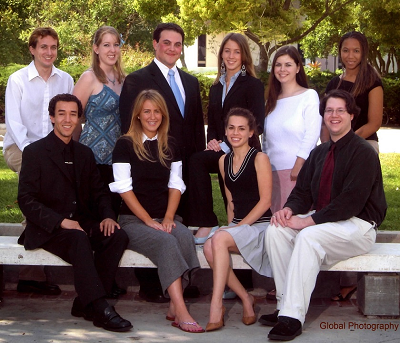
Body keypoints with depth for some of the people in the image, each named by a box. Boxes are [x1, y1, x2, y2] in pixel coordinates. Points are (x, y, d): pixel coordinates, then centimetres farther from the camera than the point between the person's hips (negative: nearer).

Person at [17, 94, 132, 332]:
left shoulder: (85, 154, 18)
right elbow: (26, 201, -8)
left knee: (118, 236, -23)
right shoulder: (34, 152, 0)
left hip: (82, 223, 5)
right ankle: (100, 309, -39)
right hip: (47, 230, -5)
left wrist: (108, 216, -7)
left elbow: (99, 192, 17)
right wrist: (61, 222, -21)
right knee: (79, 239, -37)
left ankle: (86, 304, -18)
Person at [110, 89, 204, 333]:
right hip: (133, 220, -4)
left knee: (185, 237, -30)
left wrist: (168, 217, -5)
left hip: (165, 219, 4)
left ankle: (174, 307, -30)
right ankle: (181, 313, -40)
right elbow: (124, 189, -5)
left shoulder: (170, 148, 16)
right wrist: (149, 221, -12)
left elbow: (176, 186, 12)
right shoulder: (125, 145, 2)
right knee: (167, 242, -33)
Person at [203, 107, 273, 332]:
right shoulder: (224, 161, 15)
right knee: (209, 247, -27)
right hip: (237, 225, 6)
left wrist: (240, 226, -15)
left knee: (219, 239, -32)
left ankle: (217, 306, -29)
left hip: (260, 225, -5)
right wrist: (231, 225, 3)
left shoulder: (260, 159, -4)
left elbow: (265, 201, -9)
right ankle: (246, 299, -11)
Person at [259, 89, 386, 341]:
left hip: (357, 225, -8)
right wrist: (289, 209, -11)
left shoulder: (363, 153, -10)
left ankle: (293, 316, -33)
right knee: (276, 230, -16)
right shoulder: (319, 153, 16)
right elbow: (303, 191, 13)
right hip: (322, 221, 8)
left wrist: (308, 221, -22)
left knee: (308, 237, -34)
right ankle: (286, 305, -16)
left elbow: (351, 201, -20)